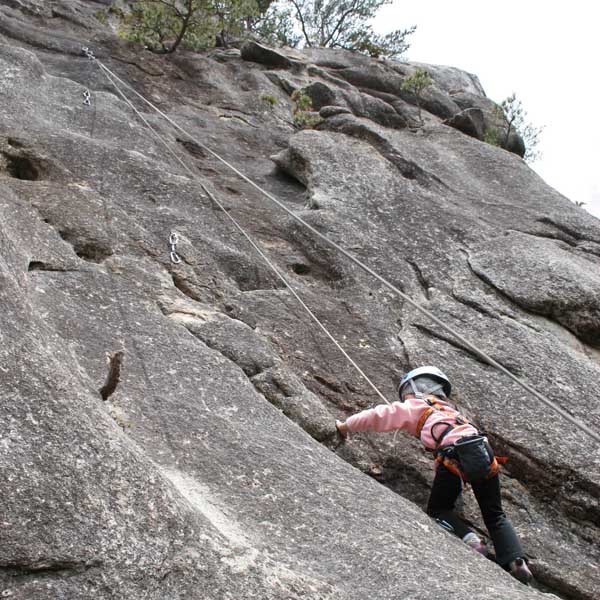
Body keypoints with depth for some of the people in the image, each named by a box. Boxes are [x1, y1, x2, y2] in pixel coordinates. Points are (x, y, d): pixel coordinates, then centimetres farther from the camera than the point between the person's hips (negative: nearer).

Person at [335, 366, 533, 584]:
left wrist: (346, 426, 32)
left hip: (456, 454, -5)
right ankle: (517, 562, -4)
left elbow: (377, 416, 20)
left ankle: (470, 539, -10)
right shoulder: (449, 409, 35)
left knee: (438, 510, 16)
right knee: (495, 516, 18)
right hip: (484, 450, 5)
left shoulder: (414, 407, 18)